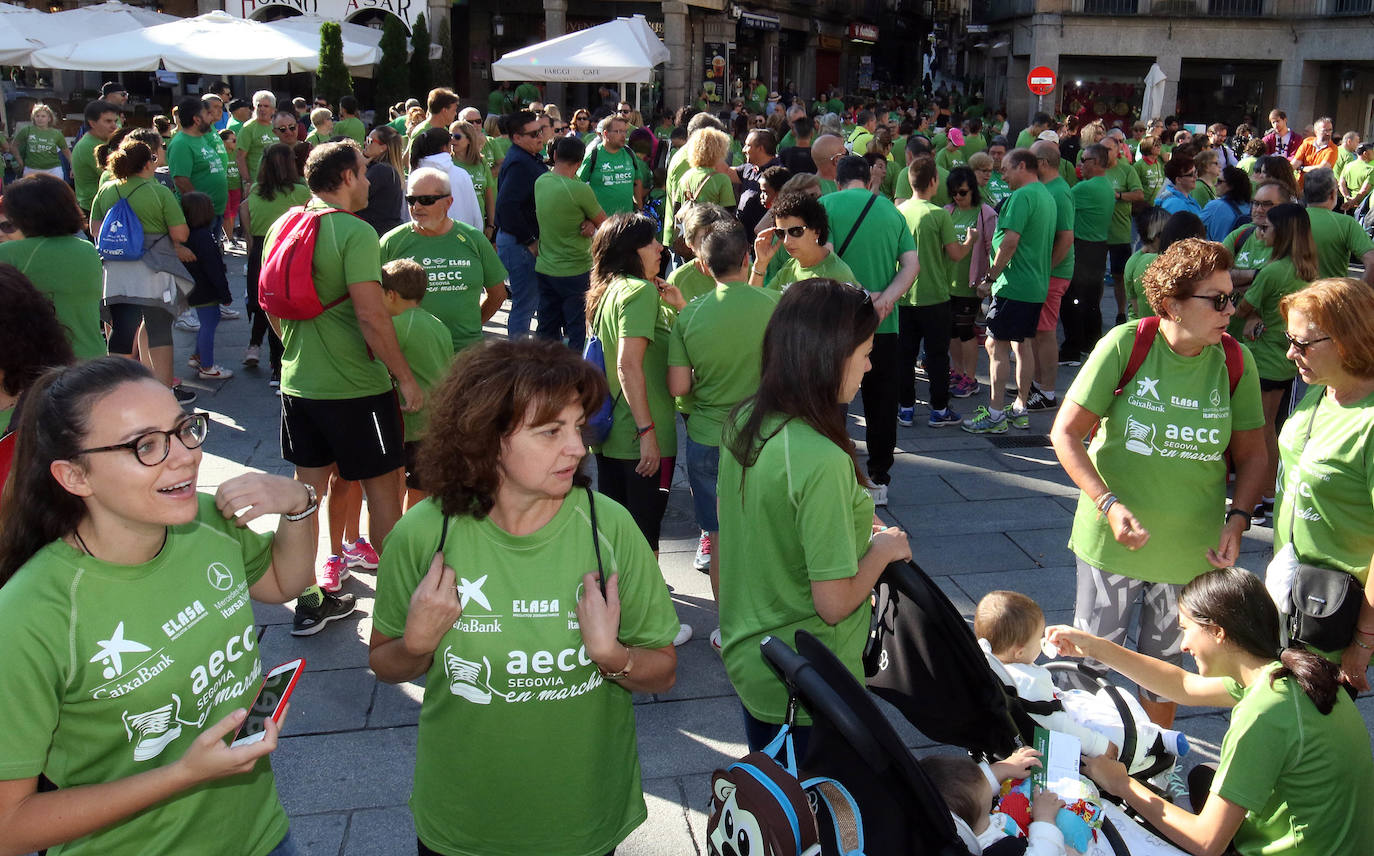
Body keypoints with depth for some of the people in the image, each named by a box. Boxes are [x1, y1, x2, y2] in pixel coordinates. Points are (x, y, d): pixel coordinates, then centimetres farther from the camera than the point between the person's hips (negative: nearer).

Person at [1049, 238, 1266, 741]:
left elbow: (1251, 455, 4)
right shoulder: (1126, 344, -15)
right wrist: (1109, 504, -23)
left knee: (1162, 661, 19)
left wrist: (1238, 520, -11)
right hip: (1113, 539, -2)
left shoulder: (1235, 362, -7)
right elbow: (1066, 433, -13)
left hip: (1191, 547, 2)